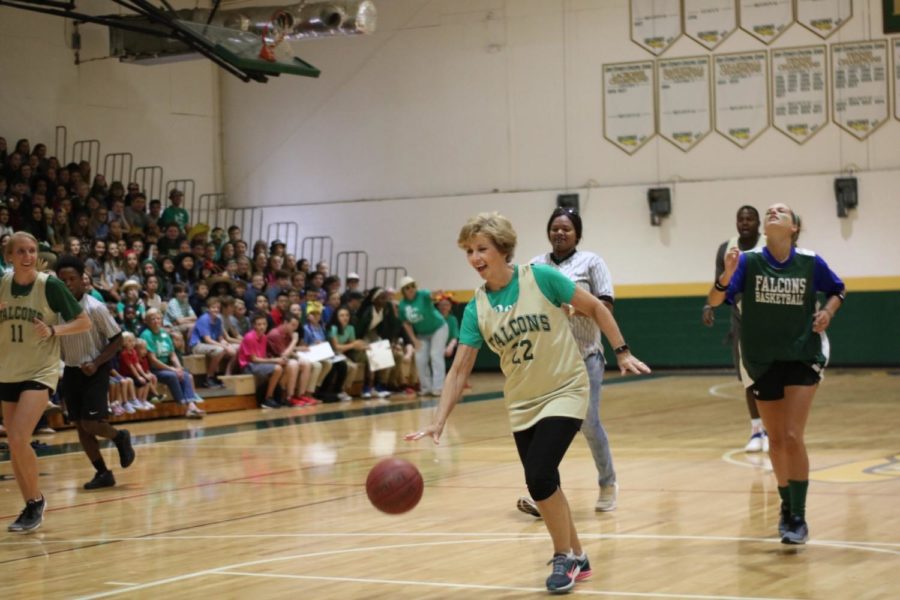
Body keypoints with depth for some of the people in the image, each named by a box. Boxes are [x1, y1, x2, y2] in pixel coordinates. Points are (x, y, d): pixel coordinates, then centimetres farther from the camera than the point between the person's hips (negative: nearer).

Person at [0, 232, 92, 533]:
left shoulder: (50, 285, -12)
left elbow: (84, 322, -6)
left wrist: (53, 330, -22)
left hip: (41, 371, -5)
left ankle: (36, 500, 0)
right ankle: (31, 507, 25)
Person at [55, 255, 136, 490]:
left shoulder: (95, 308, -15)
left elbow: (117, 339, -10)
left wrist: (96, 364, -19)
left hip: (94, 371, -5)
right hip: (71, 371, 5)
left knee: (90, 424, -14)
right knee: (80, 427, 5)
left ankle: (121, 437, 17)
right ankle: (103, 473, 16)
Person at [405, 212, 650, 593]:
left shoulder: (541, 277, -14)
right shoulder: (476, 309, -4)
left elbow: (595, 308, -4)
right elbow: (459, 369, -5)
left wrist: (622, 352, -7)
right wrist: (439, 422, -14)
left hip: (565, 391, -5)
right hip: (522, 404, 5)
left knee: (539, 475, -19)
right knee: (543, 485, 9)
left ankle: (564, 557, 2)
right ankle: (576, 558, 30)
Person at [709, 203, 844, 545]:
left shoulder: (811, 263, -7)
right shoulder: (749, 262, -8)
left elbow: (837, 290, 12)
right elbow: (715, 300, -14)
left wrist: (828, 311, -8)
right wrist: (727, 274, -33)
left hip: (803, 358, -2)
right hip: (762, 361, 2)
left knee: (793, 437, -12)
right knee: (776, 440, 11)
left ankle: (798, 518, -6)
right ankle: (787, 507, 30)